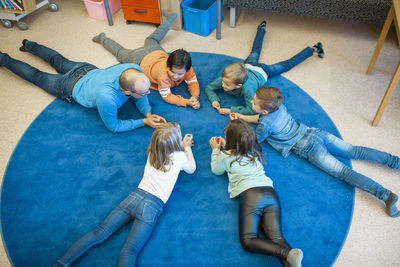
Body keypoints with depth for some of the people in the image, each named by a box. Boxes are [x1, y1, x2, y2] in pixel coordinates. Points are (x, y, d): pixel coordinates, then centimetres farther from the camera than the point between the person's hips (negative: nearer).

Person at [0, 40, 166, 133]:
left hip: (89, 70, 5)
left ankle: (29, 45, 60)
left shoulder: (135, 69, -35)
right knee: (36, 76, 25)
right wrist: (143, 122, -36)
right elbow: (113, 126, -32)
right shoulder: (106, 97, -51)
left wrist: (148, 113, -30)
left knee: (58, 60, 34)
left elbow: (139, 97, -14)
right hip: (72, 87, -4)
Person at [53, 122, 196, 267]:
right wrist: (187, 148, 36)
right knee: (130, 250, -16)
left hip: (135, 196, 5)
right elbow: (192, 169, 24)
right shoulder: (180, 156, 1)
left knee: (99, 234, 0)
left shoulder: (153, 152, 13)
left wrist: (181, 145, 43)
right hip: (152, 206, -4)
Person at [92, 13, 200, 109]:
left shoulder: (186, 68, -37)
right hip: (141, 59, -4)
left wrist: (195, 97, -49)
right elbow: (166, 96, -40)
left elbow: (193, 82, -28)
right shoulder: (163, 74, -49)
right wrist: (186, 102, -54)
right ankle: (102, 39, 51)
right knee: (120, 53, 26)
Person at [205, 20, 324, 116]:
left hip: (262, 71, -4)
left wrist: (231, 111, -51)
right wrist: (214, 100, -39)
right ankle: (262, 28, 58)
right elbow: (209, 87, -21)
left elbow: (252, 109, -49)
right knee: (254, 52, 35)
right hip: (248, 65, 4)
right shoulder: (225, 80, -34)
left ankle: (312, 50, 34)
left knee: (287, 64, 16)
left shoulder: (246, 88, -48)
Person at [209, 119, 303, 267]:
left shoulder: (226, 156, 9)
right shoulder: (254, 150, 24)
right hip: (270, 192, 6)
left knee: (248, 241, -12)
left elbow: (216, 170, 31)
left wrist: (216, 149, 40)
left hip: (250, 195, -6)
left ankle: (288, 254, -33)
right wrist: (225, 145, 51)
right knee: (276, 238, -7)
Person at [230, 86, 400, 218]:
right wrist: (241, 117, 22)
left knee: (344, 172, -10)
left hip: (308, 148, -8)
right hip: (314, 132, 8)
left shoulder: (266, 124, -17)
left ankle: (385, 195, -17)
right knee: (354, 151, 11)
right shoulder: (278, 106, 5)